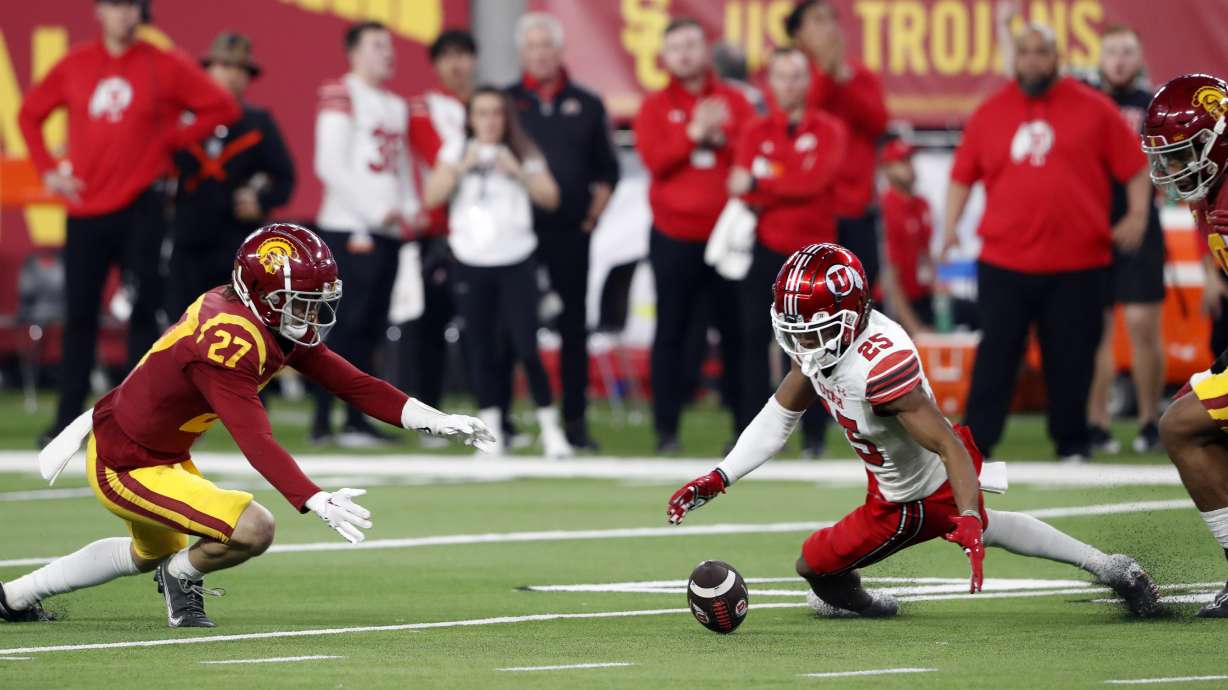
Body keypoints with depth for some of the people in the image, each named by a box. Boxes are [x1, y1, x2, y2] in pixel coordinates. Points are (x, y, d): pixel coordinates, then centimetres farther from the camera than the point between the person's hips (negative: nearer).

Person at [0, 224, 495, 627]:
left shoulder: (275, 320, -3)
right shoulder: (230, 341, -31)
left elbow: (347, 381, -3)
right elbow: (256, 442, -40)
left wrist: (434, 421, -11)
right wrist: (316, 502, -51)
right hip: (126, 470, -10)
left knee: (153, 553, 36)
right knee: (253, 529, -25)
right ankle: (181, 575, 7)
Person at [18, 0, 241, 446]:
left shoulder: (164, 67, 0)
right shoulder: (75, 66, 8)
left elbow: (222, 107, 2)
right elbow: (30, 114, 18)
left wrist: (171, 139, -4)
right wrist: (48, 170, 7)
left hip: (141, 209, -3)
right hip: (85, 209, 3)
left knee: (143, 314, -4)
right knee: (79, 317, 4)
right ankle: (65, 422, 9)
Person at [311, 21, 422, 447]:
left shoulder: (397, 107, 20)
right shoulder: (341, 97, -5)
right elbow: (330, 165, -12)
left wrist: (410, 208, 6)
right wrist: (373, 212, -13)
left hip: (388, 232, 8)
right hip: (349, 230, -8)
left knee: (371, 328, 7)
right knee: (347, 325, -10)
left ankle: (356, 419, 10)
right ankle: (323, 421, -9)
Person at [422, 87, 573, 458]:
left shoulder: (523, 154, 7)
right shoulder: (457, 152, 8)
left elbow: (550, 197, -1)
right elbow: (432, 196, -2)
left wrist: (518, 172, -13)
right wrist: (461, 167, -13)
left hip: (516, 261, -1)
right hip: (471, 264, 1)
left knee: (526, 347, -8)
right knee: (481, 351, 3)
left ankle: (550, 427, 0)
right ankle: (491, 429, 11)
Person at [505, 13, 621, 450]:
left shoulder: (586, 105, 11)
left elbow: (606, 171, 13)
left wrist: (593, 215, 1)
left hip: (570, 234, 1)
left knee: (573, 328, 3)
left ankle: (575, 421, 7)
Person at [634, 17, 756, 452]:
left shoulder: (734, 101, 7)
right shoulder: (655, 107, 4)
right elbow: (654, 160, -9)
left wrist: (722, 139, -17)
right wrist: (694, 134, -19)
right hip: (675, 237, -1)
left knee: (737, 330, 4)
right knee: (671, 333, 0)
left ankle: (746, 426, 10)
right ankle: (667, 429, 2)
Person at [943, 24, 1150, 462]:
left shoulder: (1093, 109, 2)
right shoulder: (989, 114, 7)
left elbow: (1134, 167, 6)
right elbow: (962, 175, 12)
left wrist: (1137, 215, -5)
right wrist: (951, 225, 2)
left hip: (1077, 265, -1)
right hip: (1004, 263, 1)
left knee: (1071, 360, 5)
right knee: (995, 356, 0)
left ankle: (1072, 447, 17)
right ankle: (975, 444, 2)